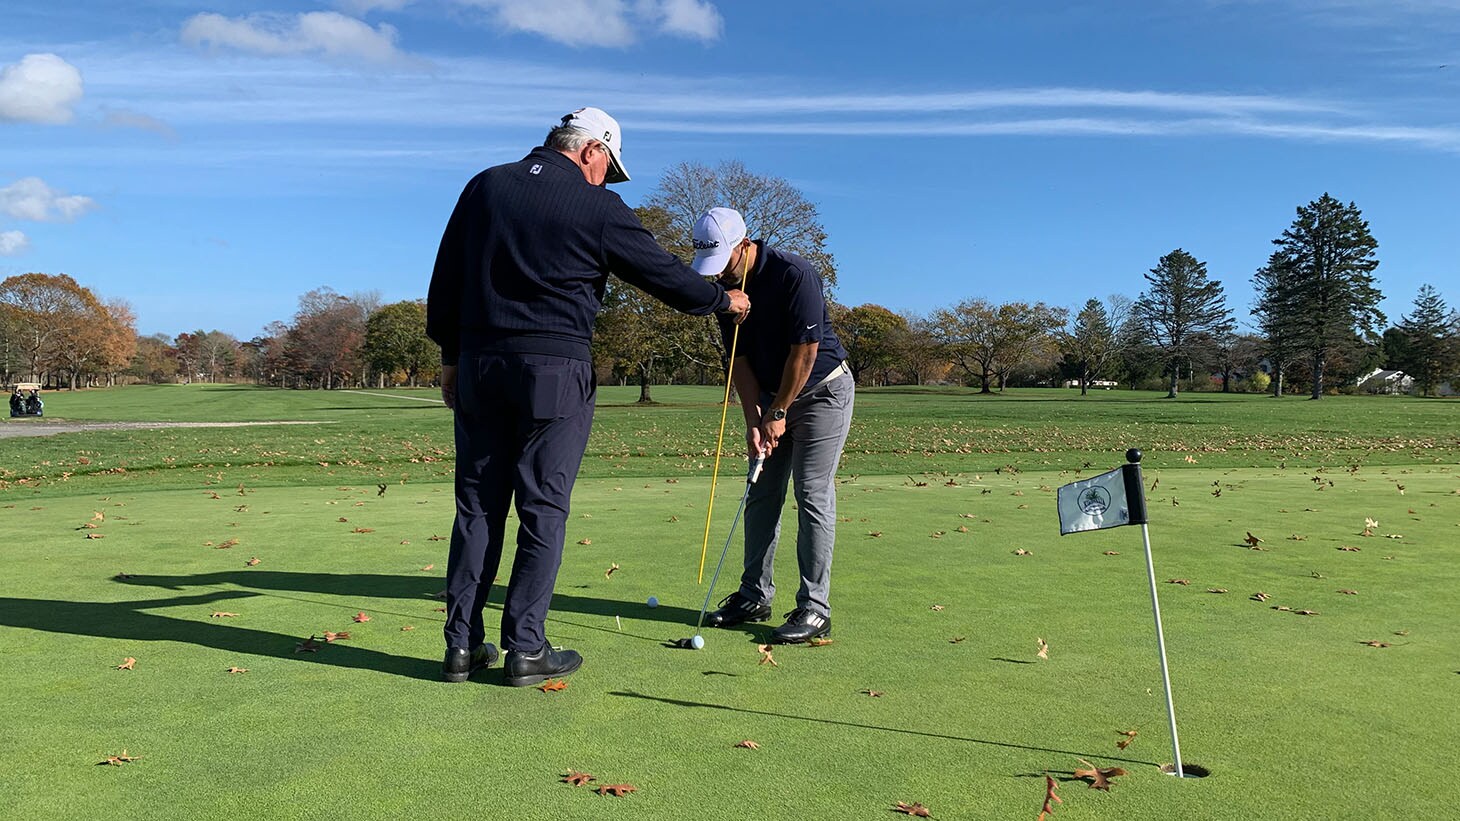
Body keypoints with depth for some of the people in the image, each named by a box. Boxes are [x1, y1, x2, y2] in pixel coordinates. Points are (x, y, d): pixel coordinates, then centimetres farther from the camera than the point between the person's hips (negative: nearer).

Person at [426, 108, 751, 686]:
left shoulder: (484, 187, 10)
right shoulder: (597, 207, -4)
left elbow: (445, 280, 13)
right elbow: (664, 275, 3)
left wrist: (451, 356, 19)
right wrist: (723, 299, 19)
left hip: (480, 367, 5)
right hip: (555, 373, -4)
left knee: (477, 505, 9)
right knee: (543, 509, 3)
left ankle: (461, 645, 13)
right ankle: (525, 648, 7)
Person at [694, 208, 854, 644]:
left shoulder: (793, 273, -23)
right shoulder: (726, 289, -2)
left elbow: (805, 349, -22)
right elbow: (739, 359, 0)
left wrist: (778, 413, -17)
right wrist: (754, 421, -9)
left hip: (822, 390, -7)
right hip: (773, 397, 7)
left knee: (813, 496, -10)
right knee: (761, 494, 7)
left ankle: (814, 608, -5)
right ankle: (754, 596, 16)